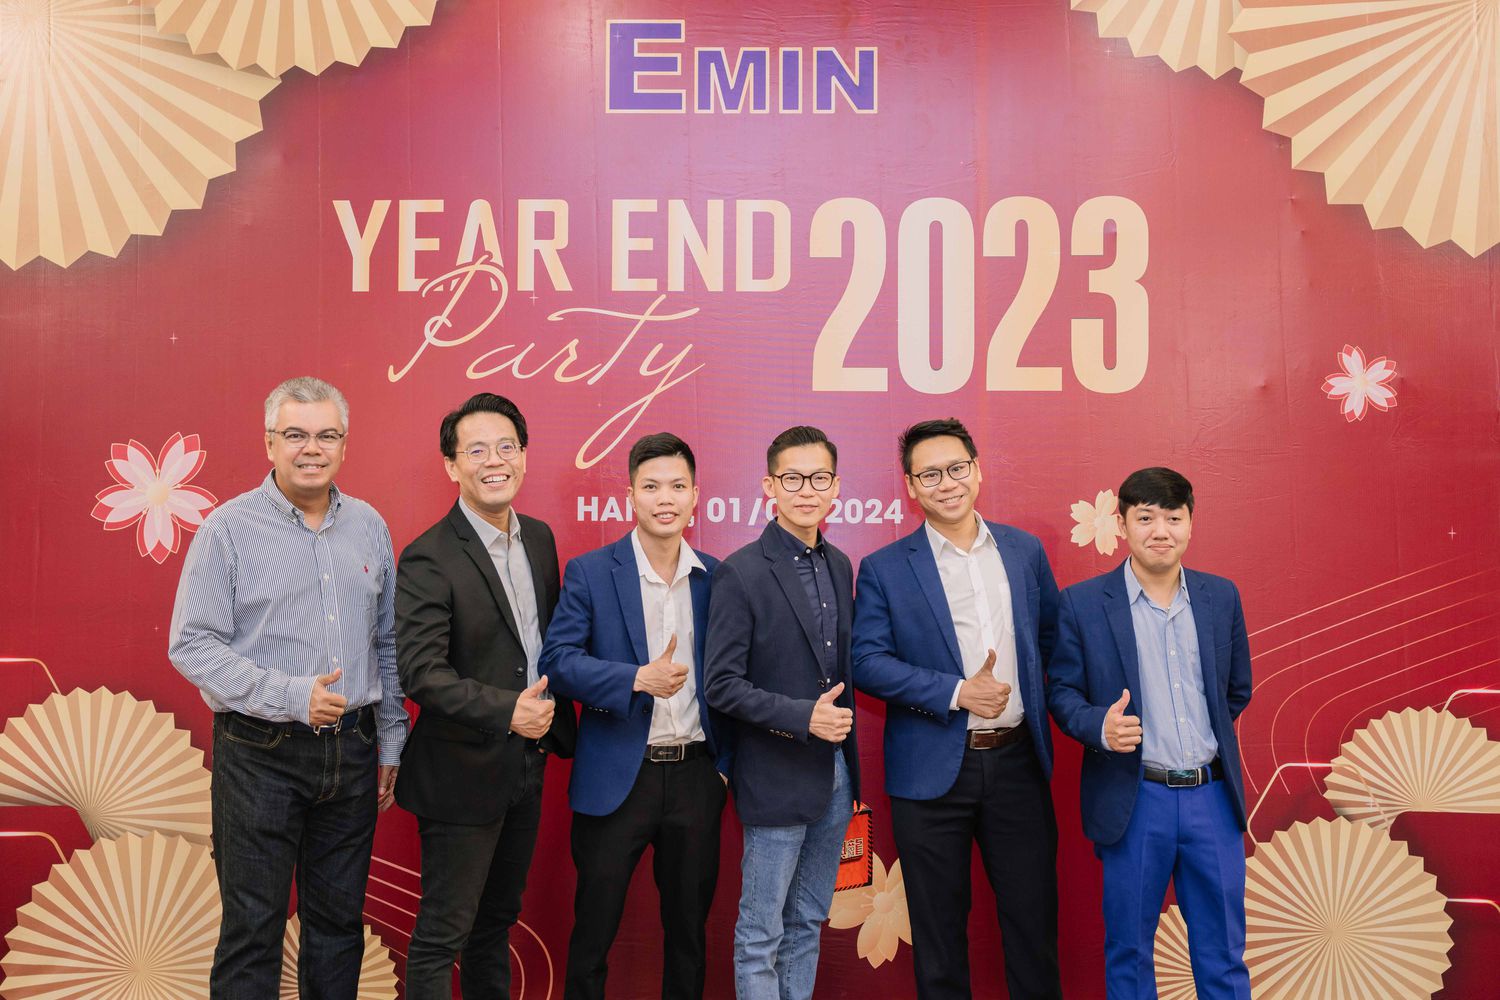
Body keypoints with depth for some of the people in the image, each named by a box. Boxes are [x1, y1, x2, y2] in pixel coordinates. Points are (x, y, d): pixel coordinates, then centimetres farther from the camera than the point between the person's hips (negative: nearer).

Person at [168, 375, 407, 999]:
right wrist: (290, 697, -18)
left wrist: (391, 742, 11)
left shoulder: (369, 526, 8)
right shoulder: (229, 527, -5)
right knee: (252, 928, 5)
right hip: (261, 754, -4)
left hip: (352, 751, 4)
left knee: (339, 922, 14)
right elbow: (191, 645, -9)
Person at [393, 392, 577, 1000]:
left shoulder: (539, 538, 5)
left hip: (527, 766, 7)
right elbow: (420, 671, -24)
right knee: (442, 935, 6)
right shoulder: (429, 559, -17)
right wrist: (505, 710, -33)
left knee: (497, 920, 22)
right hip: (463, 773, -7)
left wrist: (557, 722, 9)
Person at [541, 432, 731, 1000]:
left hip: (696, 776, 3)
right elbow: (557, 661, -12)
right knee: (594, 929, 9)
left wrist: (725, 760, 3)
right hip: (616, 778, -3)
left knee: (689, 927, 16)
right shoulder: (590, 573, -4)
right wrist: (639, 679, -23)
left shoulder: (716, 577, 4)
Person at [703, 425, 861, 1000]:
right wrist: (803, 717, -23)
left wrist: (843, 731, 8)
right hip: (777, 779, -6)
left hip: (835, 773, 7)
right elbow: (722, 686, -16)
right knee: (761, 935, 6)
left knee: (807, 924, 18)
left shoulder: (839, 565, 7)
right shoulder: (740, 574, -14)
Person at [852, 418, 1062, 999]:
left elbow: (1052, 633, 17)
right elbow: (868, 662, -11)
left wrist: (1029, 691, 5)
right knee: (939, 924, 11)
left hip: (1018, 760, 3)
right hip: (932, 770, -2)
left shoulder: (1024, 550, 6)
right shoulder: (884, 569, -4)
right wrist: (956, 692, -18)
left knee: (1034, 913, 13)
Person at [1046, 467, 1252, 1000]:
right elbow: (1061, 692, -2)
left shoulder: (1221, 596, 6)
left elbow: (1237, 688, 17)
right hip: (1134, 800, -3)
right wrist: (1102, 726, -19)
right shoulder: (1082, 603, -5)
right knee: (1128, 951, 10)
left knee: (1224, 954, 13)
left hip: (1213, 794, 3)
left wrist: (1205, 739, 12)